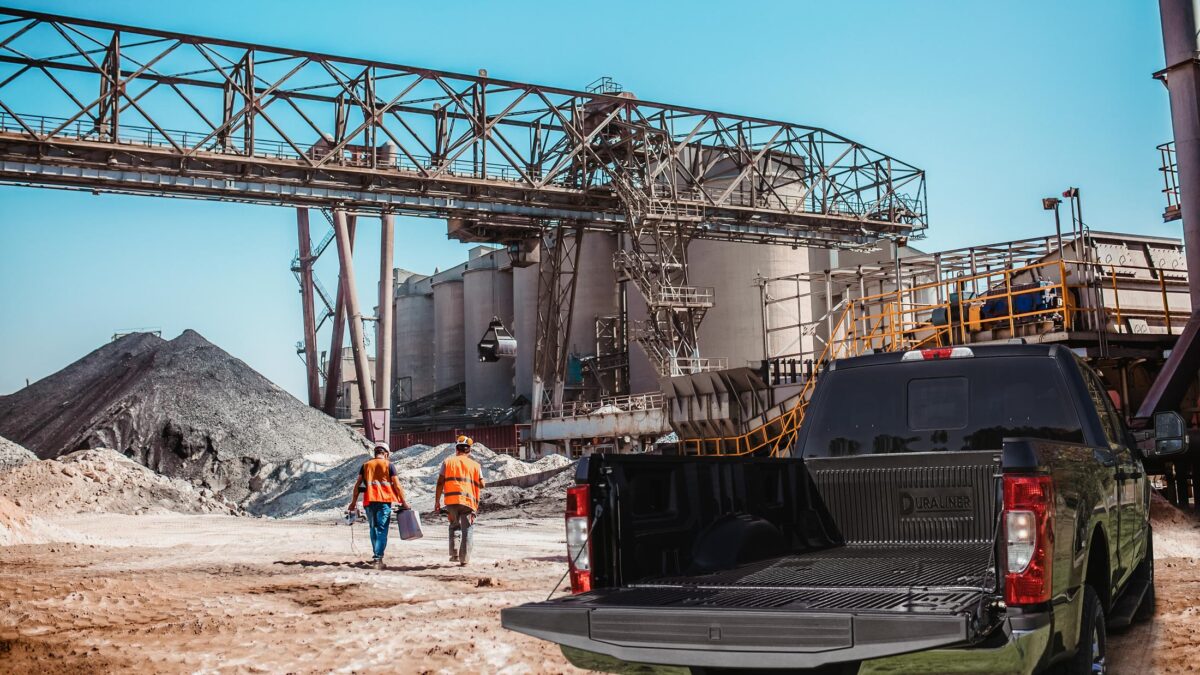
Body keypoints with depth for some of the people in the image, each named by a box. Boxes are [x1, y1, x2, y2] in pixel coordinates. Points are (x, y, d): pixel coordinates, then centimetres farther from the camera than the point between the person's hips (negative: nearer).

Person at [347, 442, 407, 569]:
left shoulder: (366, 465, 12)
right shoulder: (389, 465, 3)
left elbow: (357, 485, 9)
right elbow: (397, 485, -2)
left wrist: (353, 502, 14)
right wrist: (403, 502, 4)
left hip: (369, 501, 3)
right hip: (384, 501, -3)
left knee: (373, 529, 16)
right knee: (382, 530, -4)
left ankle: (377, 556, 20)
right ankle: (378, 557, -14)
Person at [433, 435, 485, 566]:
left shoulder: (448, 462, 9)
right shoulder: (475, 465, 9)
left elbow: (440, 483, 4)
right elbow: (481, 485, 7)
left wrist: (437, 501, 8)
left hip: (451, 500, 1)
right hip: (469, 501, -1)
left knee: (454, 526, 19)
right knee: (467, 530, 7)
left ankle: (454, 554, 9)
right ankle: (464, 559, 3)